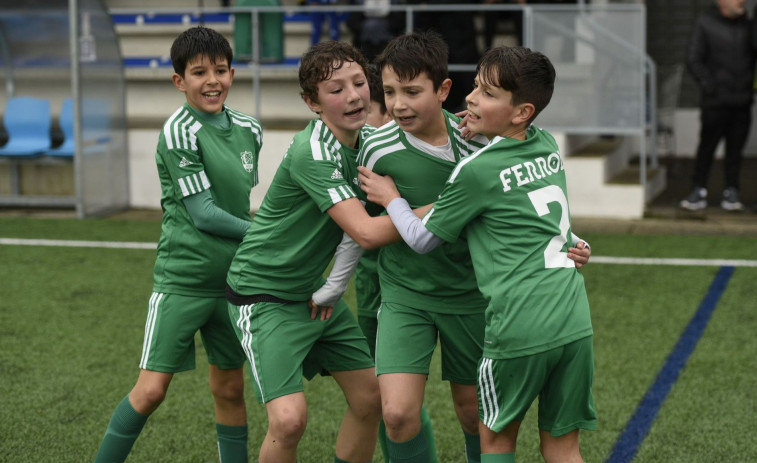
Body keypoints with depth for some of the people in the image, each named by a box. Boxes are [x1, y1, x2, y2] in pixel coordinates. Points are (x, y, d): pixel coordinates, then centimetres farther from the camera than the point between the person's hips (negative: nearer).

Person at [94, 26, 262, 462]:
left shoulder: (249, 129, 6)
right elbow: (202, 213, -15)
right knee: (151, 389, -7)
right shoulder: (179, 131, -14)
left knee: (230, 388, 12)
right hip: (182, 280, -6)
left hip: (233, 280, 6)